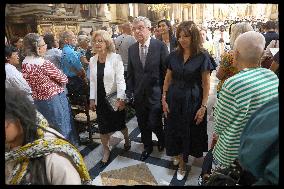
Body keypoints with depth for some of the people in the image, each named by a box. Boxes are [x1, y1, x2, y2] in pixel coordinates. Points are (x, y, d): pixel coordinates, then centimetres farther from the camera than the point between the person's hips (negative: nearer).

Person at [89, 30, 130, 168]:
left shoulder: (115, 58, -11)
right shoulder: (92, 60, 4)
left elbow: (120, 79, -14)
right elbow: (92, 81, 7)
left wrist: (121, 99, -18)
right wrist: (92, 99, 5)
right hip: (100, 99, 4)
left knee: (119, 124, 13)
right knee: (102, 127, 9)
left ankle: (127, 139, 45)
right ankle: (106, 151, 30)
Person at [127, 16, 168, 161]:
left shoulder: (160, 46, -9)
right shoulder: (132, 49, 4)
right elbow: (130, 72, 8)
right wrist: (129, 91, 3)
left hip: (155, 93, -4)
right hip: (139, 94, 4)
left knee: (154, 124, -2)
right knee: (142, 124, 15)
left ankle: (161, 138, 34)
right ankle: (147, 147, 40)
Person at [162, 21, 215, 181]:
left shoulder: (202, 57, -10)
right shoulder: (174, 55, 1)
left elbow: (206, 84, -9)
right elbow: (168, 79, 6)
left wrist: (203, 107, -12)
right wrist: (164, 99, 0)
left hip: (193, 101, -3)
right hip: (174, 100, 4)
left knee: (191, 132, 13)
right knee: (176, 131, 12)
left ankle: (183, 159, 42)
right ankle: (182, 162, 34)